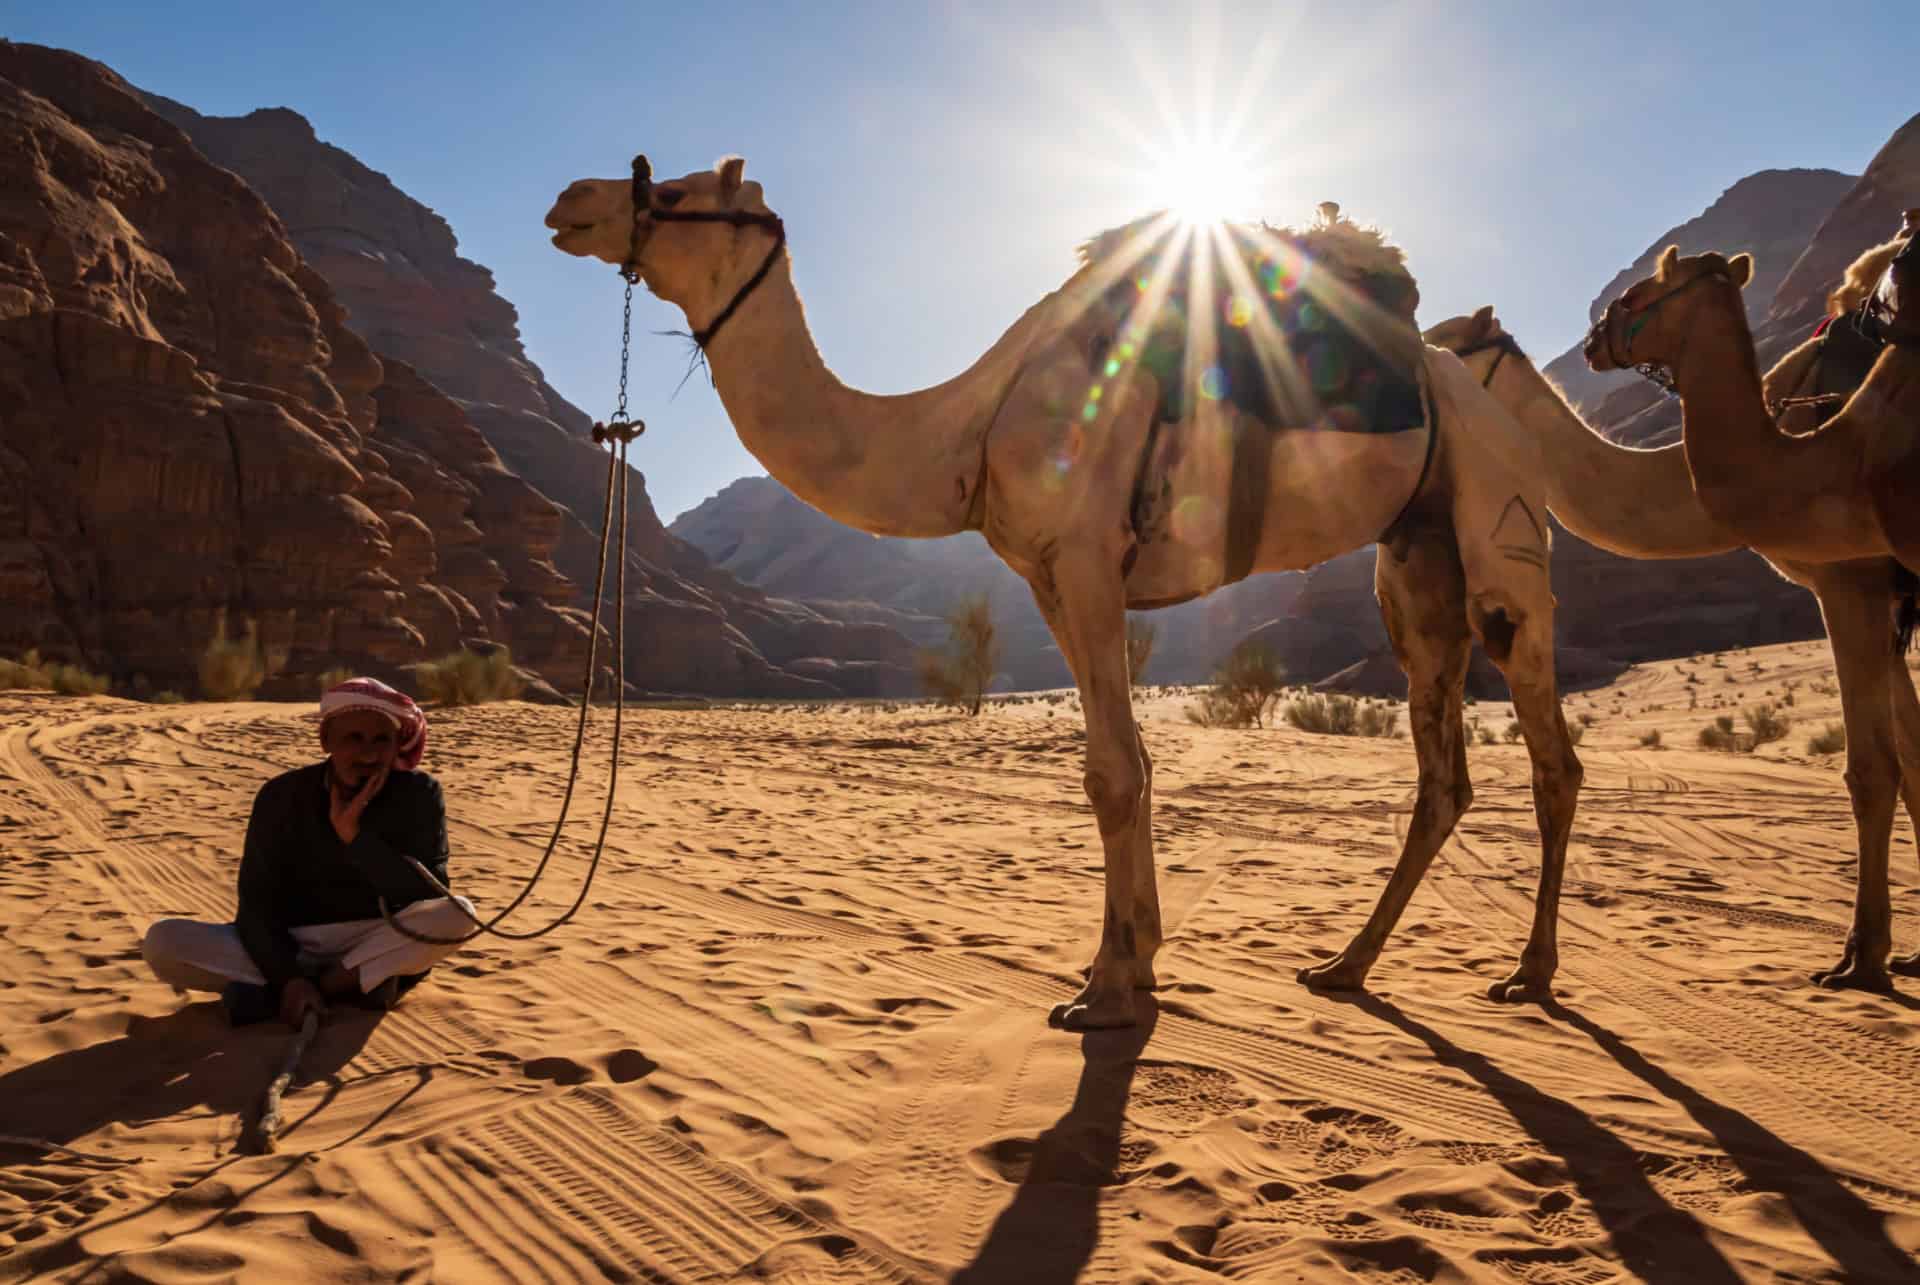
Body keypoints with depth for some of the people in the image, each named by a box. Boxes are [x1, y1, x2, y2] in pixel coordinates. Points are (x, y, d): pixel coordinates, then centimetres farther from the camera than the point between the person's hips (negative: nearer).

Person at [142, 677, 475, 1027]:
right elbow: (257, 904, -9)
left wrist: (354, 834, -27)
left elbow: (432, 897, -20)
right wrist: (289, 976, -25)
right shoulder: (282, 796, -6)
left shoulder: (418, 794, -9)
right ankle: (356, 983, -23)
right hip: (291, 948, 1)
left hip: (380, 947, -1)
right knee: (162, 942, -20)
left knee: (458, 914, -32)